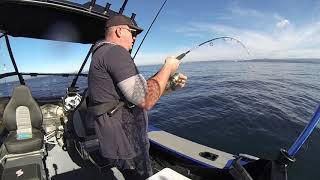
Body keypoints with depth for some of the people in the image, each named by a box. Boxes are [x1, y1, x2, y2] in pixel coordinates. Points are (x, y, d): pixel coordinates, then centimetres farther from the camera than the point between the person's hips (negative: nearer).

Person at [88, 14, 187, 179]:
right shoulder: (115, 51, -19)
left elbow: (138, 91, 13)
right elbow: (146, 101, -28)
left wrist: (170, 85, 5)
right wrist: (167, 68, -13)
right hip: (126, 146, -10)